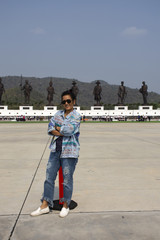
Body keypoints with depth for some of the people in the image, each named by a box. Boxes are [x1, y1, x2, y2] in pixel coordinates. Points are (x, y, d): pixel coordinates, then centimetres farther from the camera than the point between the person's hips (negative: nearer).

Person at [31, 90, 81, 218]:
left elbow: (69, 130, -19)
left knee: (67, 179, 3)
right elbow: (50, 128, 0)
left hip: (69, 152, -5)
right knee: (49, 177, 8)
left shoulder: (76, 116, -5)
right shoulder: (58, 114, 11)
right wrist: (63, 132, -14)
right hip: (56, 150, 6)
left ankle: (66, 206, 20)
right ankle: (45, 205, 19)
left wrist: (58, 128, -4)